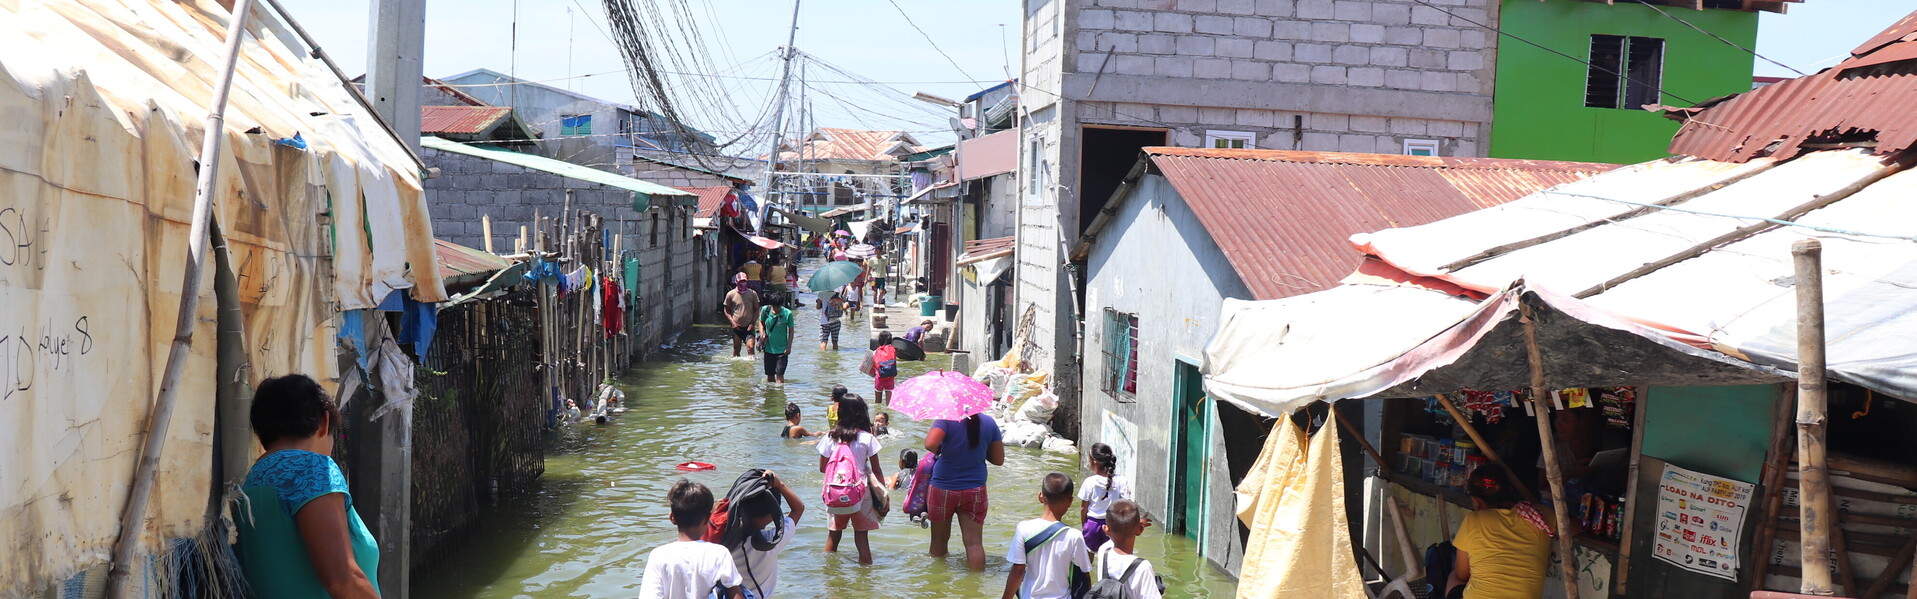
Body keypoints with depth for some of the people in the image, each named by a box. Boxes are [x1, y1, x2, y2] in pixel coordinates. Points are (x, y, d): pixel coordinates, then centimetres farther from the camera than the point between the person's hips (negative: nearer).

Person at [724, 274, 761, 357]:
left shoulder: (752, 293, 0)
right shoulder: (731, 294, 0)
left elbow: (756, 310, 6)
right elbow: (726, 310, 7)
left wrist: (752, 323, -5)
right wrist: (732, 322, -7)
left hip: (748, 326, -1)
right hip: (736, 326, 1)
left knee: (750, 347, -17)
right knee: (736, 349, 9)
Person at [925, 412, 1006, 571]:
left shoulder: (946, 419, -14)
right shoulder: (989, 423, -1)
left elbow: (930, 444, -30)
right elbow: (999, 460, 5)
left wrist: (937, 451, -8)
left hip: (943, 488, -2)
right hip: (975, 490, 2)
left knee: (939, 538, 16)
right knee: (974, 542, 3)